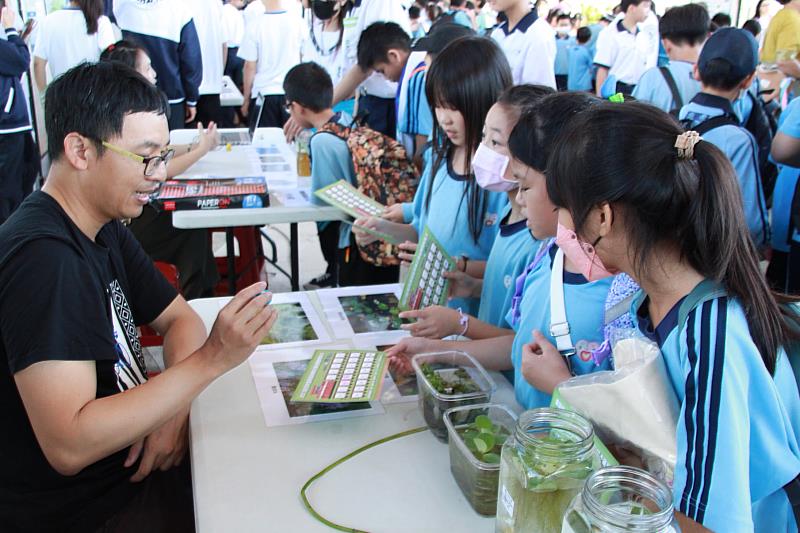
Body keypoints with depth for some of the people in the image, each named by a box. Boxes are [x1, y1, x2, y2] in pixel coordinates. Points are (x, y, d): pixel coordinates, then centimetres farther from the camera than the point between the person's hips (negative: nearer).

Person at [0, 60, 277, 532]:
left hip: (128, 464, 8)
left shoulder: (104, 228, 2)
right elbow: (68, 446, -31)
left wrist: (173, 407, -10)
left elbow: (179, 317, 9)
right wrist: (210, 360, -32)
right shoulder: (42, 257, -27)